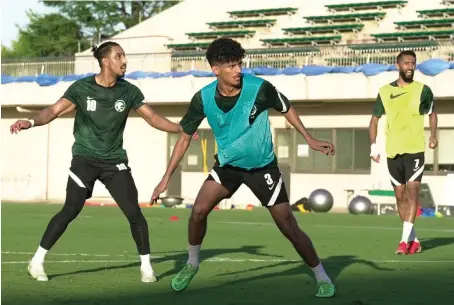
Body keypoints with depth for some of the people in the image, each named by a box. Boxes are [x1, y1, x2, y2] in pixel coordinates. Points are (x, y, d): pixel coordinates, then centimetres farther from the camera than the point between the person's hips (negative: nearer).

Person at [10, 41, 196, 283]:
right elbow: (54, 111, -16)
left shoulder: (128, 91, -1)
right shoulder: (81, 88, -9)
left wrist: (181, 128, -9)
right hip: (85, 159, -3)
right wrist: (31, 122, -34)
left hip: (115, 162, 3)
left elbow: (153, 118, 3)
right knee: (71, 210, -12)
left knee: (134, 212, -6)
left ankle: (146, 265, 10)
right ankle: (37, 260, 1)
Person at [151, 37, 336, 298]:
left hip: (263, 166, -2)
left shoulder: (259, 88, -23)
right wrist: (166, 179, -5)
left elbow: (286, 109, -2)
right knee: (199, 210, -14)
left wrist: (310, 140, -3)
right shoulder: (204, 98, -17)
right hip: (228, 165, 2)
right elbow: (185, 137, -4)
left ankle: (322, 278, 11)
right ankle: (192, 265, 11)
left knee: (289, 227, -6)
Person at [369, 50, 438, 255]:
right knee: (400, 195, 6)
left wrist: (433, 136, 5)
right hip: (393, 151, 3)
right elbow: (375, 119, 11)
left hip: (415, 149, -3)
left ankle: (405, 240, -15)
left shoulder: (422, 90, 0)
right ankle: (414, 240, 17)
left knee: (412, 190, -13)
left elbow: (431, 113, 17)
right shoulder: (385, 92, 4)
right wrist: (373, 146, 1)